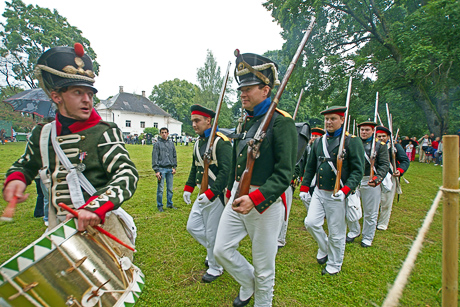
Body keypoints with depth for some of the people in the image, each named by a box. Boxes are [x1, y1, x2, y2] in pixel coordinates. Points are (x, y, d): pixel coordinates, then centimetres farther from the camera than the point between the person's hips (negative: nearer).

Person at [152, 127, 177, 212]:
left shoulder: (171, 144, 12)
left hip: (170, 169, 4)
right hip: (161, 169, -4)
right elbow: (154, 158, -4)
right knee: (160, 189, 0)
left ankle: (169, 204, 24)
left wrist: (174, 167, 7)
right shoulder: (157, 144, -1)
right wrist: (156, 170, -10)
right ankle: (160, 206, 13)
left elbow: (174, 156, 16)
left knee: (170, 188, 11)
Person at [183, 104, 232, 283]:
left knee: (213, 233, 4)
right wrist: (188, 188, 13)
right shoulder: (198, 143, 11)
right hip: (203, 194, 9)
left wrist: (211, 194, -26)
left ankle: (215, 268, 27)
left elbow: (226, 171, -23)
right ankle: (214, 250, 37)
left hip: (216, 195, -8)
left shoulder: (221, 142, -16)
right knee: (192, 226, 14)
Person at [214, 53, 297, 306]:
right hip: (238, 196, 7)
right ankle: (248, 283, 41)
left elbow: (285, 173, -20)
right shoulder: (244, 122, 10)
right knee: (221, 250, 12)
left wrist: (255, 199, -30)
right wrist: (230, 191, 20)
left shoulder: (281, 122, -14)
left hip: (266, 200, -7)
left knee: (263, 265, 11)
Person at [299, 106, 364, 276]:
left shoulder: (352, 141, -8)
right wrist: (304, 188, 10)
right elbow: (310, 167, 14)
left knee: (336, 233, 8)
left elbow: (358, 170, -12)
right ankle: (324, 248, 32)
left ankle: (334, 264, 32)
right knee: (311, 223, 1)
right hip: (318, 192, 5)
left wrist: (345, 191, -24)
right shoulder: (318, 142, 8)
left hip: (337, 195, -4)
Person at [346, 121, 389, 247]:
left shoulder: (380, 145, 3)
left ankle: (367, 237, 29)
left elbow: (384, 164, -4)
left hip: (370, 182, -1)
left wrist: (378, 178, -20)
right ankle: (354, 231, 31)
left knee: (370, 213, 10)